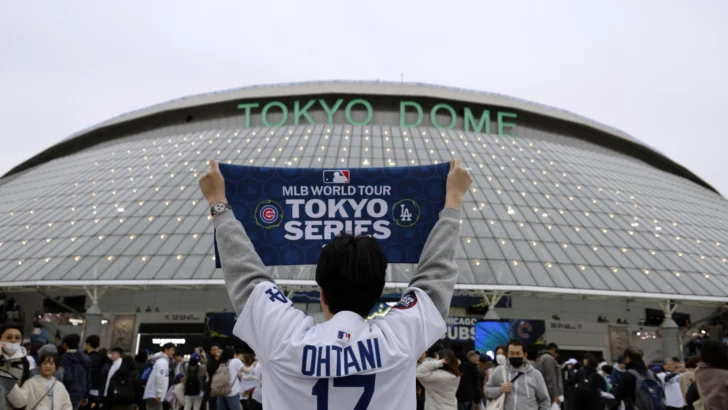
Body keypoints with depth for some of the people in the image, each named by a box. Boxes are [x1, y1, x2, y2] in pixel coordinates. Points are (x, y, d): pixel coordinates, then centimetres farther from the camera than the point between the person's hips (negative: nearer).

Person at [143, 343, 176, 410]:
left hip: (152, 394, 10)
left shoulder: (162, 361, 20)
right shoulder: (163, 361, -11)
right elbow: (159, 377, -21)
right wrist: (159, 394, -22)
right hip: (154, 395, -10)